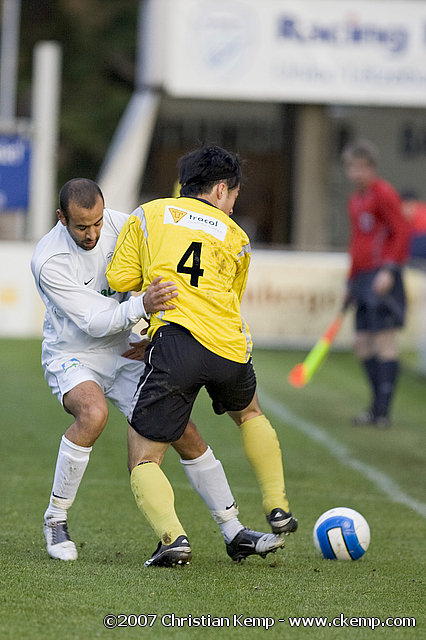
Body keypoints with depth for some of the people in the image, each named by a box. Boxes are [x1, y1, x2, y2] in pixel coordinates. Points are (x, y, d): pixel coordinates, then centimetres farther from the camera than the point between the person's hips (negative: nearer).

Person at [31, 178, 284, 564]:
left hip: (124, 351, 5)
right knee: (94, 412, -36)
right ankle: (55, 519, -19)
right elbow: (93, 321, -29)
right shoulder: (48, 261, -24)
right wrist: (142, 307, -45)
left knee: (183, 431, -3)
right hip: (72, 357, -5)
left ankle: (233, 531, 9)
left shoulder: (120, 225, -10)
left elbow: (161, 279, 4)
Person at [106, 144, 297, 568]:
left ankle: (171, 535, -21)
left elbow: (120, 280, 11)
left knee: (144, 458, 3)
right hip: (230, 348, 3)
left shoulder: (148, 215, 14)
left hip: (175, 339, -3)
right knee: (249, 413, 36)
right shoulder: (235, 238, 21)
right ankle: (278, 509, 37)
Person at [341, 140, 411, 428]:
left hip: (382, 277, -9)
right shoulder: (355, 200, 20)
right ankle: (377, 406, 14)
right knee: (363, 344, 7)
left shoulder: (384, 194, -7)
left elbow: (402, 232, -12)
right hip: (363, 277, 9)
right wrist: (351, 282, 26)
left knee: (384, 340, -10)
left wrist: (389, 269, -20)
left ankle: (383, 411, -11)